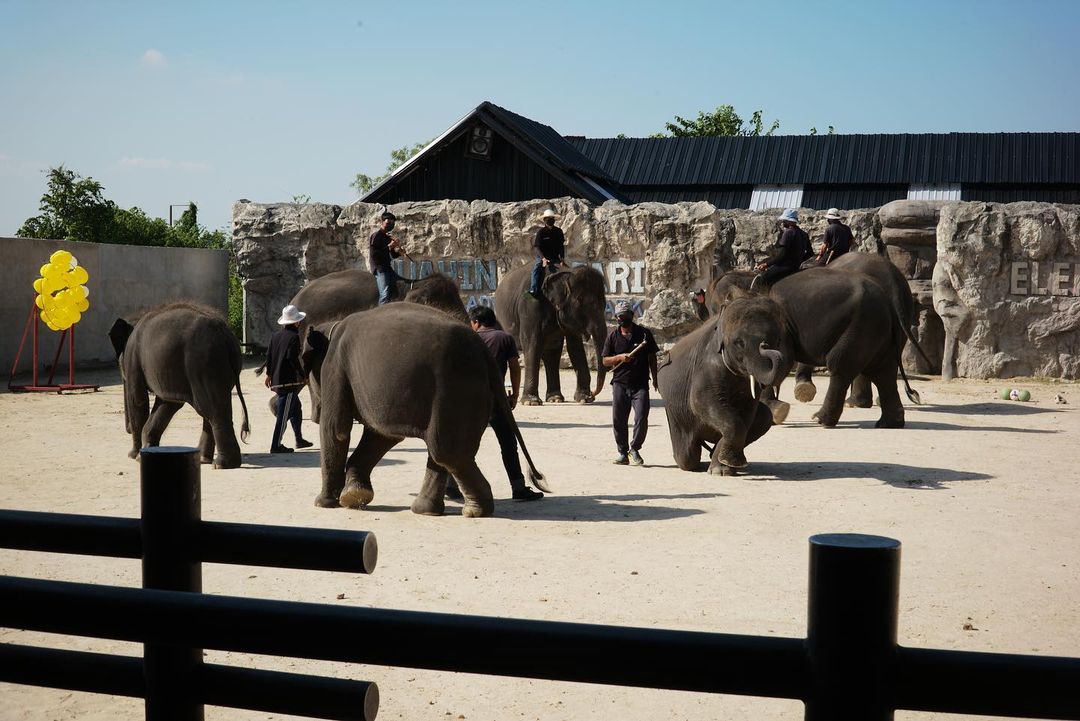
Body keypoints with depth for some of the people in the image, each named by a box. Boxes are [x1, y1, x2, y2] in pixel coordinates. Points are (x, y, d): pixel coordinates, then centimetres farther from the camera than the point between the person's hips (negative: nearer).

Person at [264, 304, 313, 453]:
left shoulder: (275, 336, 11)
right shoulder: (294, 337, -12)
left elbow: (269, 355, 13)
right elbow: (292, 358, -19)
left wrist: (269, 374, 21)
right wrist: (302, 374, -11)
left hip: (276, 379, 9)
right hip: (289, 380, -9)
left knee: (295, 407, 22)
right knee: (283, 414, -5)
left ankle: (299, 439, 30)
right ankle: (276, 445, -5)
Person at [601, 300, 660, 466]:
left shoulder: (644, 333, 4)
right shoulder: (612, 337, 8)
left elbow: (652, 357, 8)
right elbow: (605, 360, 6)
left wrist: (655, 379, 5)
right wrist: (620, 357, -12)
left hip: (640, 384, -2)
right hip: (620, 384, 2)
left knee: (641, 418, -13)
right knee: (618, 420, 3)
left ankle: (634, 448, 6)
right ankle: (623, 453, 15)